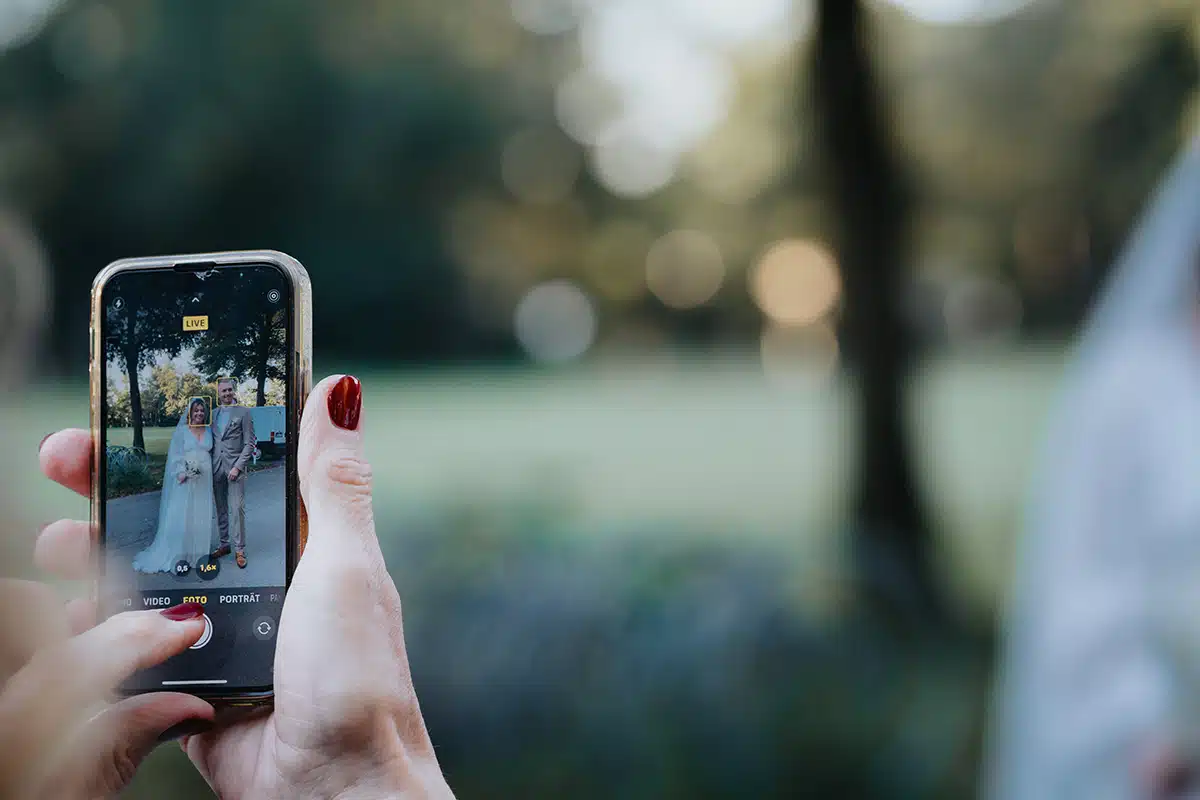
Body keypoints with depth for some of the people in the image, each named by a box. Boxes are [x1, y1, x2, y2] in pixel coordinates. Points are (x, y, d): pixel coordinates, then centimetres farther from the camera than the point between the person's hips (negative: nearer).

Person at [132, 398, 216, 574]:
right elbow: (175, 454, -4)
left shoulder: (209, 431, 10)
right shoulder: (181, 431, -1)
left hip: (204, 480, 4)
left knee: (201, 517, 5)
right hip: (185, 479, -4)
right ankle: (177, 555, 1)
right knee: (181, 516, -4)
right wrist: (181, 472, -16)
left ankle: (199, 552, 14)